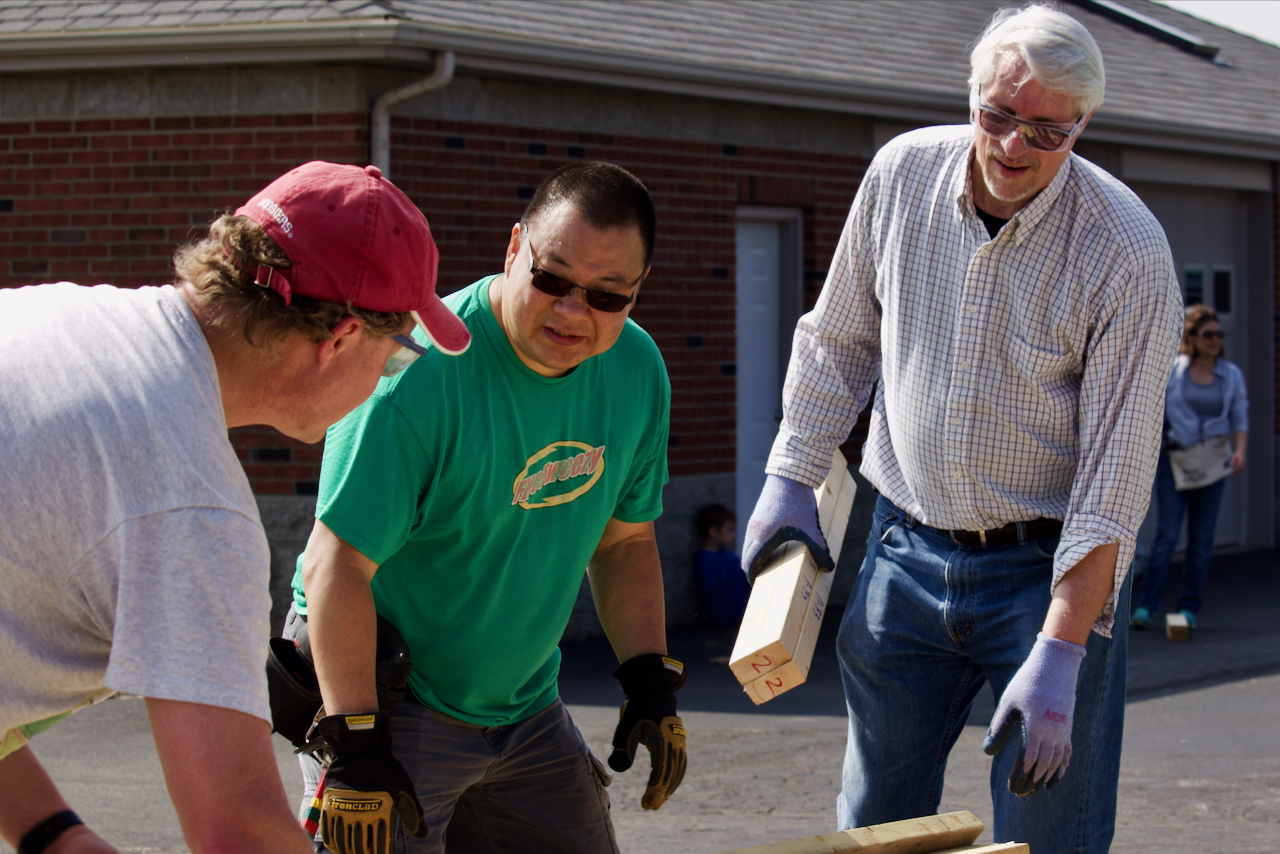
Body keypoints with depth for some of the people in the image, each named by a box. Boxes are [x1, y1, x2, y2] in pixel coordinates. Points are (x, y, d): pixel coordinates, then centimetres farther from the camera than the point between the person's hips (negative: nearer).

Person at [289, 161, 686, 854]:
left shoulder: (636, 368, -2)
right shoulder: (418, 372, -25)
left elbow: (626, 540, 12)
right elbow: (337, 564, -26)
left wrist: (651, 680, 4)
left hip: (523, 705, 7)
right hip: (381, 687, -7)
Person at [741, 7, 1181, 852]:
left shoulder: (1128, 250, -18)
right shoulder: (904, 172, -6)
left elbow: (1116, 472, -19)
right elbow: (839, 341, 11)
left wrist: (1059, 655, -23)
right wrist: (791, 479, 5)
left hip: (1051, 564, -4)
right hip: (908, 551, 4)